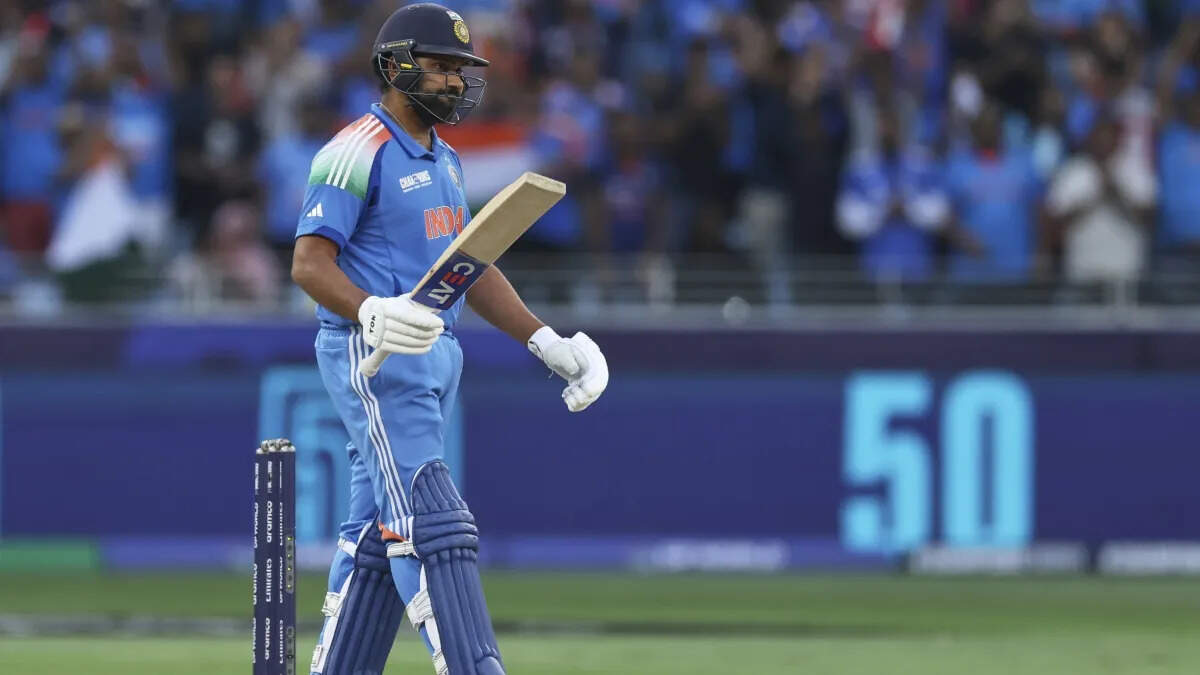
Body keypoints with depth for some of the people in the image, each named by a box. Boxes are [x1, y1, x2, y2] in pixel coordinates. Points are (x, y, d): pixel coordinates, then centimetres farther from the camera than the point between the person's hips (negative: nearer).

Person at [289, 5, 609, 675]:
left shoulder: (445, 161, 18)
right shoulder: (358, 153, -11)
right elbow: (310, 263, -17)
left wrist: (547, 342, 14)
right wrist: (372, 313, -35)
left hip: (434, 355, 10)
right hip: (375, 361, -10)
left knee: (379, 534, 10)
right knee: (432, 523, -16)